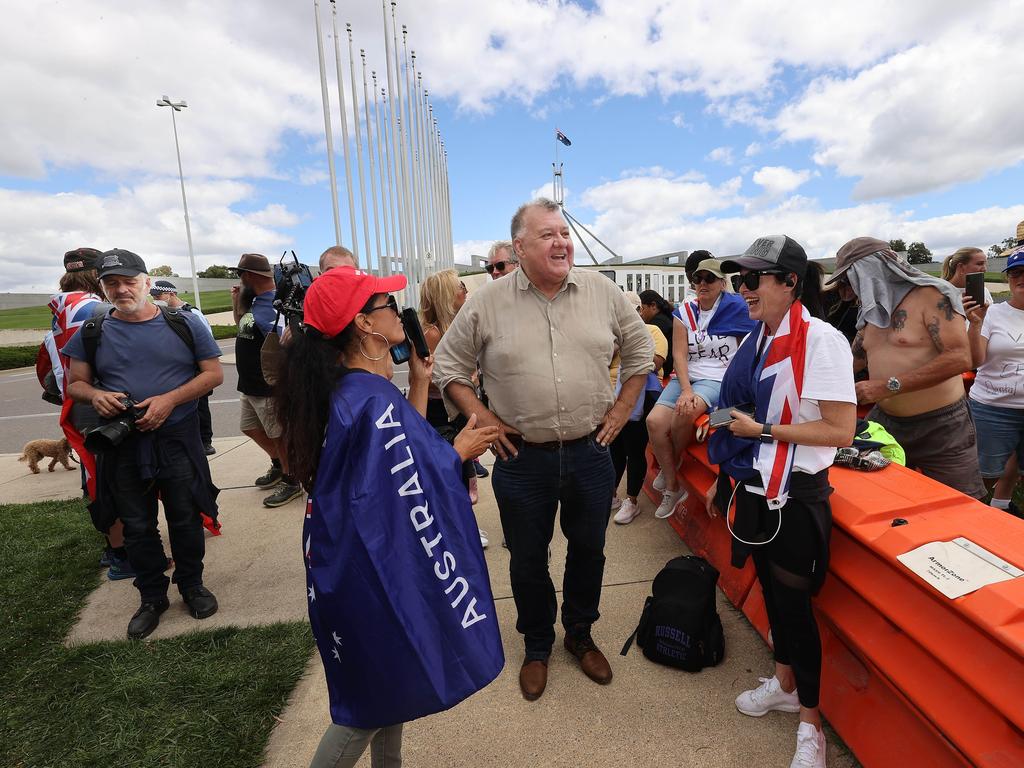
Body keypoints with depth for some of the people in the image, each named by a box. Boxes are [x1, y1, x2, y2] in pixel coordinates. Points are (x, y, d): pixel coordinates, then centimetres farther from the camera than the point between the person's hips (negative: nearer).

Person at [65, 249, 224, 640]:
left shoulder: (185, 324, -3)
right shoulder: (91, 333, 3)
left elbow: (214, 373, -3)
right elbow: (75, 383, 10)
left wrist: (170, 399, -16)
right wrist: (95, 395, -14)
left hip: (178, 439, -2)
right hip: (122, 446, 2)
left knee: (185, 519, 9)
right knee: (137, 526, 13)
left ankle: (192, 585, 31)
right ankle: (152, 597, 32)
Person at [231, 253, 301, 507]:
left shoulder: (272, 306, -24)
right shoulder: (255, 301, 6)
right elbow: (242, 324, 23)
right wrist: (236, 301, 7)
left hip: (268, 388, -10)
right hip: (249, 385, 10)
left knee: (279, 435, 5)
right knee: (251, 428, 24)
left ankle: (291, 482, 22)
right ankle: (278, 466, 43)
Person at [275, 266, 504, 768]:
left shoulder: (347, 390, 1)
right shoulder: (376, 401, -29)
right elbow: (414, 496, -26)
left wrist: (419, 385, 7)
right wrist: (460, 451, -10)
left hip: (355, 561, 9)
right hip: (375, 570, -9)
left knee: (384, 683, 27)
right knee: (378, 694, 15)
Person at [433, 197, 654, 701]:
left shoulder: (602, 291, -1)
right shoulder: (489, 302, -6)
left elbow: (640, 349, 10)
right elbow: (448, 365, 2)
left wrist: (622, 409, 4)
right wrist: (483, 420, -5)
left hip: (590, 453, 2)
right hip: (522, 460, -1)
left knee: (589, 551, 19)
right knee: (527, 560, 15)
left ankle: (580, 635, 45)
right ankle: (537, 647, 41)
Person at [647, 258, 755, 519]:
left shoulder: (736, 309, 1)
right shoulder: (684, 312, 9)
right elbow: (680, 355, -1)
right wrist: (685, 390, -16)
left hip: (719, 380, -3)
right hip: (686, 378, 4)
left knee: (687, 411, -35)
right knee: (654, 421, -21)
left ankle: (670, 466, -4)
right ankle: (672, 487, -4)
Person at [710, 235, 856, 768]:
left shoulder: (821, 340, -17)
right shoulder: (756, 339, 5)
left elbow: (841, 431, -19)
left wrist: (761, 429, -20)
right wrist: (727, 475, 16)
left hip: (794, 495, -7)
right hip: (756, 489, 7)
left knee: (793, 600, 7)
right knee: (769, 586, 20)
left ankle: (811, 721, 31)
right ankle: (784, 684, 44)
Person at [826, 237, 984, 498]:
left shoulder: (931, 295, -12)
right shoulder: (872, 310, 9)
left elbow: (960, 358, -23)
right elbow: (854, 362, 19)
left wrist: (889, 386, -26)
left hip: (941, 427, -6)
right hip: (885, 421, 6)